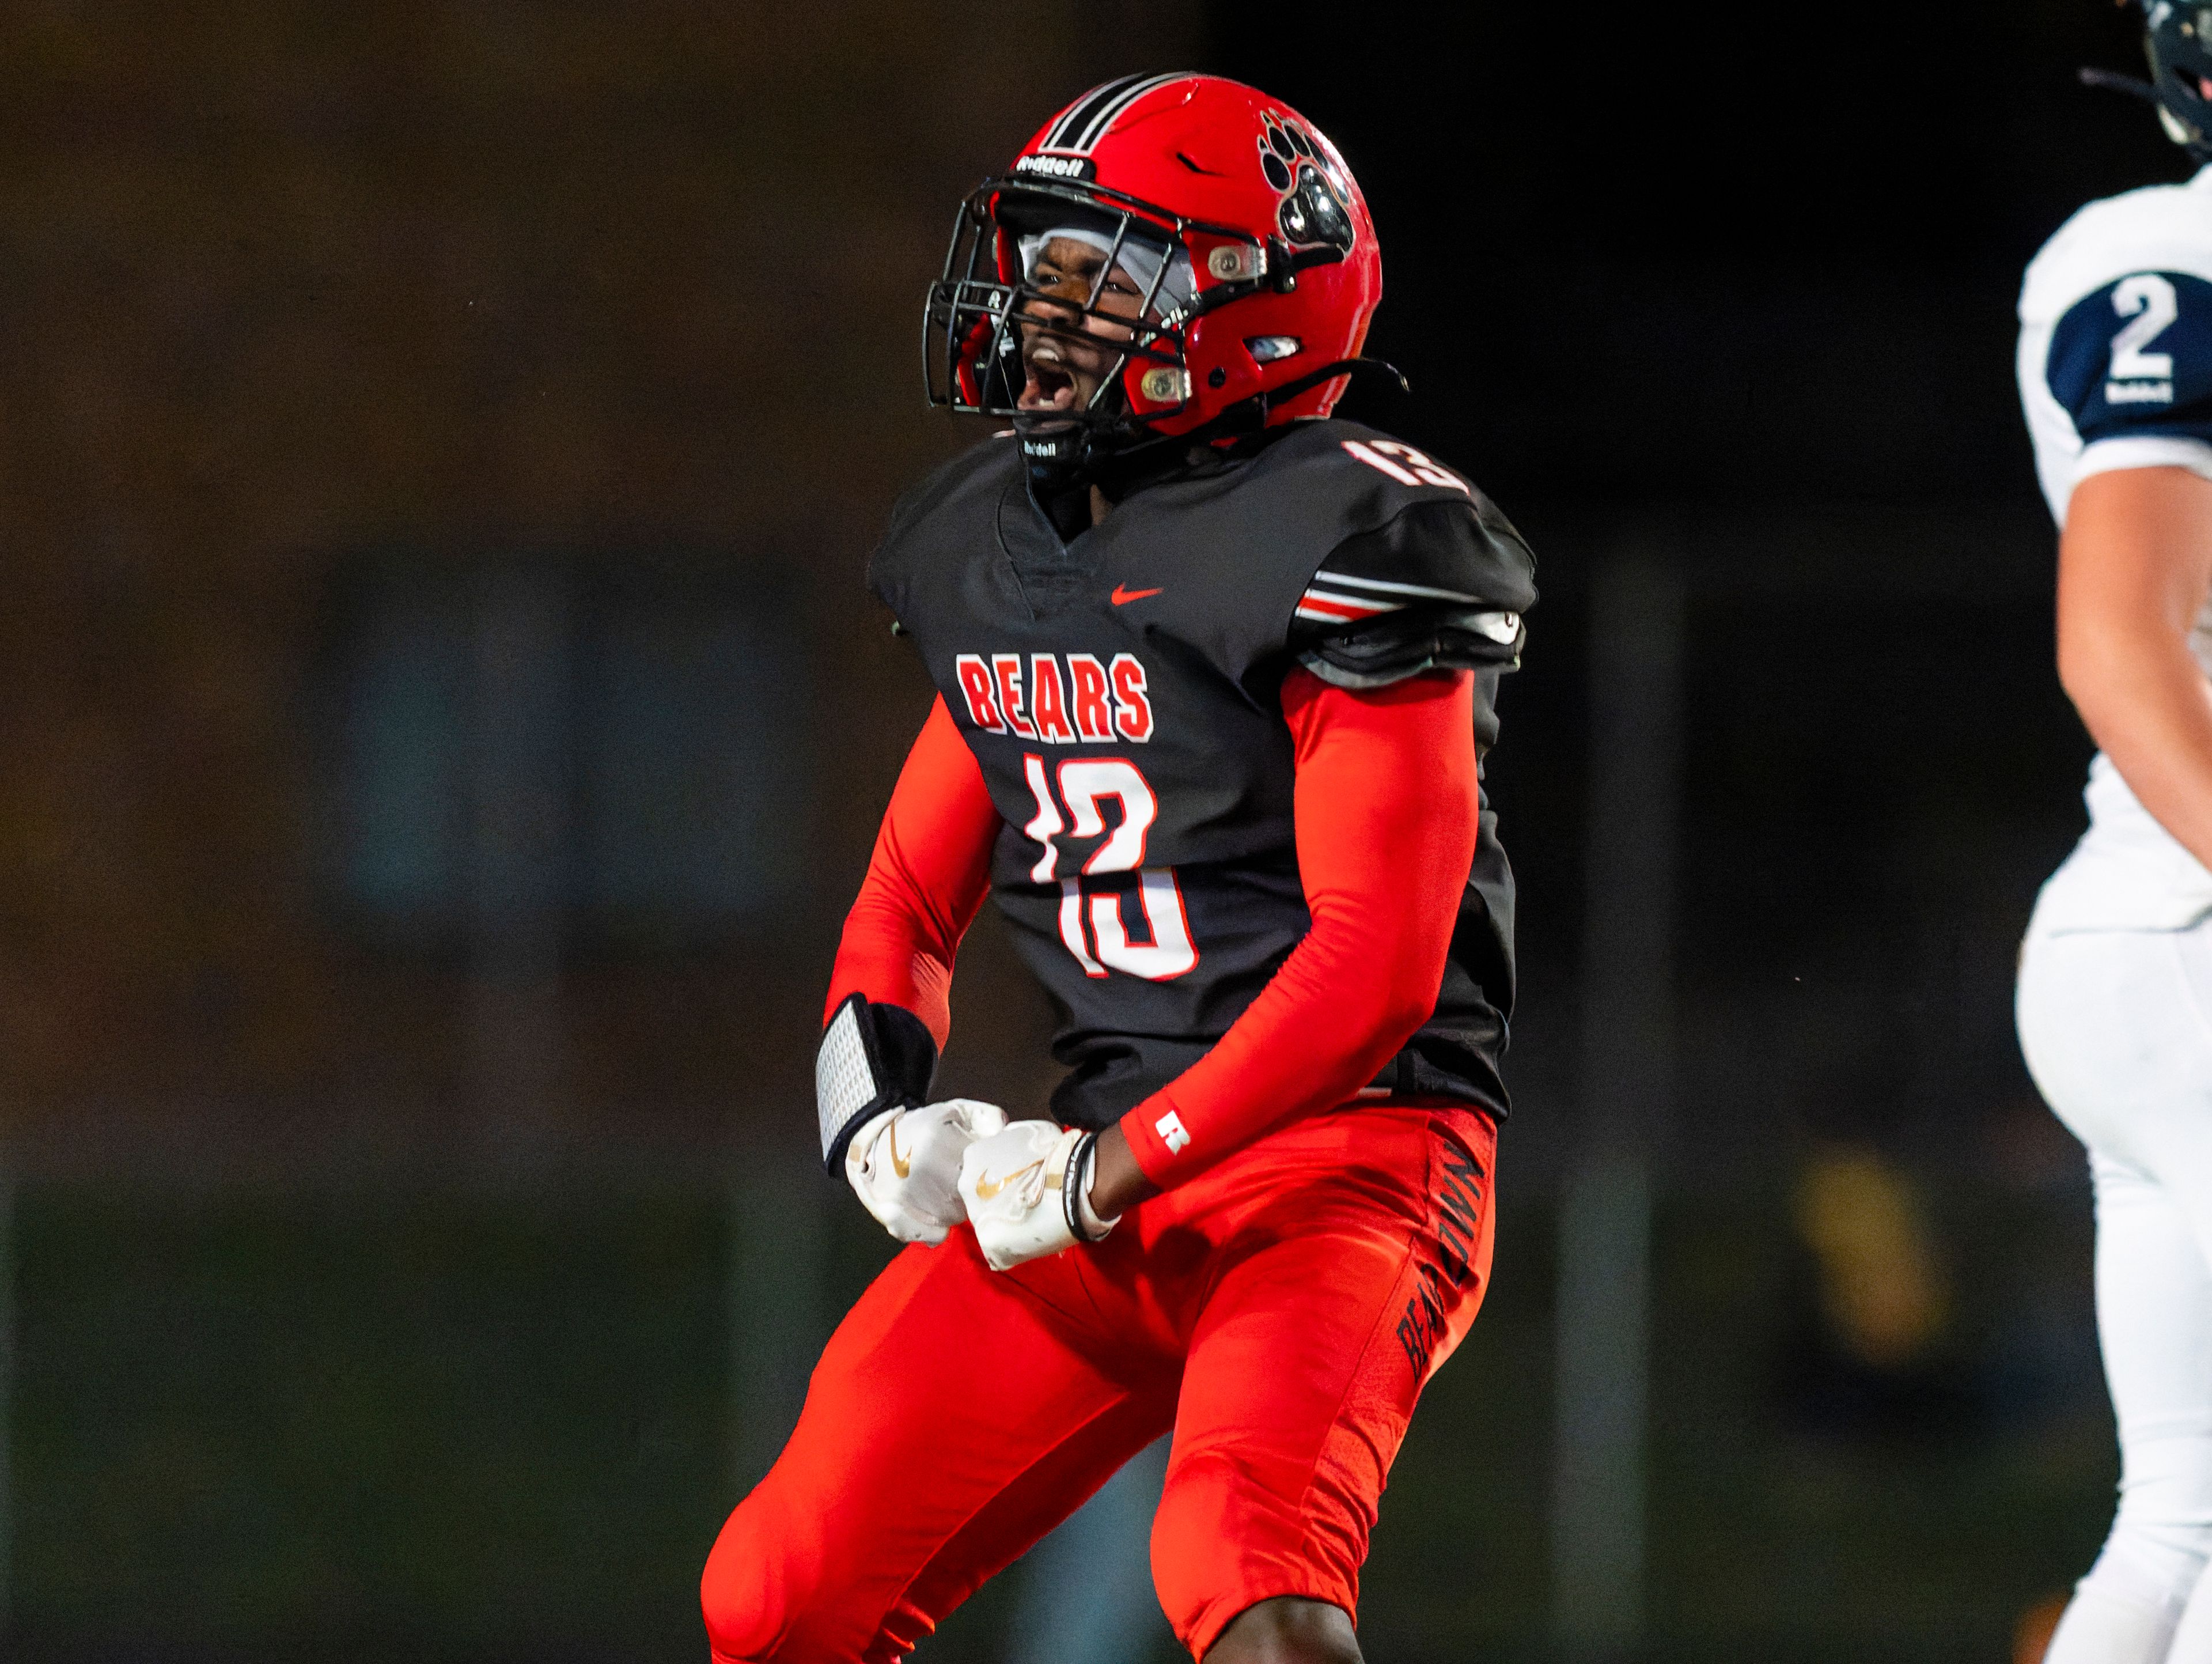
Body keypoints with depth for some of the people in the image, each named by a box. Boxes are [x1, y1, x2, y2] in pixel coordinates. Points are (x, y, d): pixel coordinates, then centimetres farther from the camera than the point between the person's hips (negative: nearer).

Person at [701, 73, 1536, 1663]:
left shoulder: (1338, 553, -13)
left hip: (1347, 1155, -7)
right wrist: (876, 1109, 1)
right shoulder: (997, 547, 12)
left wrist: (1112, 1173, -17)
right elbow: (911, 899, 21)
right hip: (1108, 1154, 7)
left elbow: (1379, 968, -19)